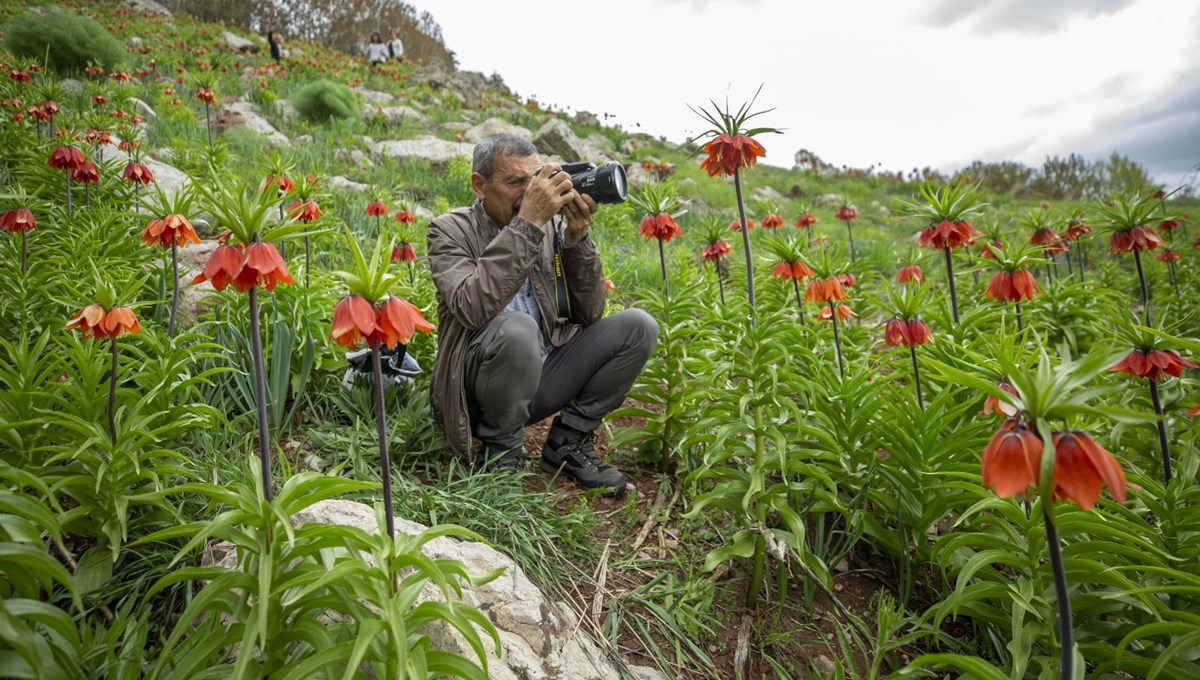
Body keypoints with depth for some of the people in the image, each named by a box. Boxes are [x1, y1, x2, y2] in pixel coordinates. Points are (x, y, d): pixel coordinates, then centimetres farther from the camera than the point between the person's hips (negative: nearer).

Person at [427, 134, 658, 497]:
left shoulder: (550, 227, 5)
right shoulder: (451, 230, -6)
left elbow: (589, 313, 1)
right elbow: (472, 309, -28)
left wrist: (577, 237, -11)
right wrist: (526, 224, -28)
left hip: (544, 379, 5)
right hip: (481, 383, -5)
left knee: (638, 326, -9)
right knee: (516, 328, -36)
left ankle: (567, 443, 1)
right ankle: (500, 450, -8)